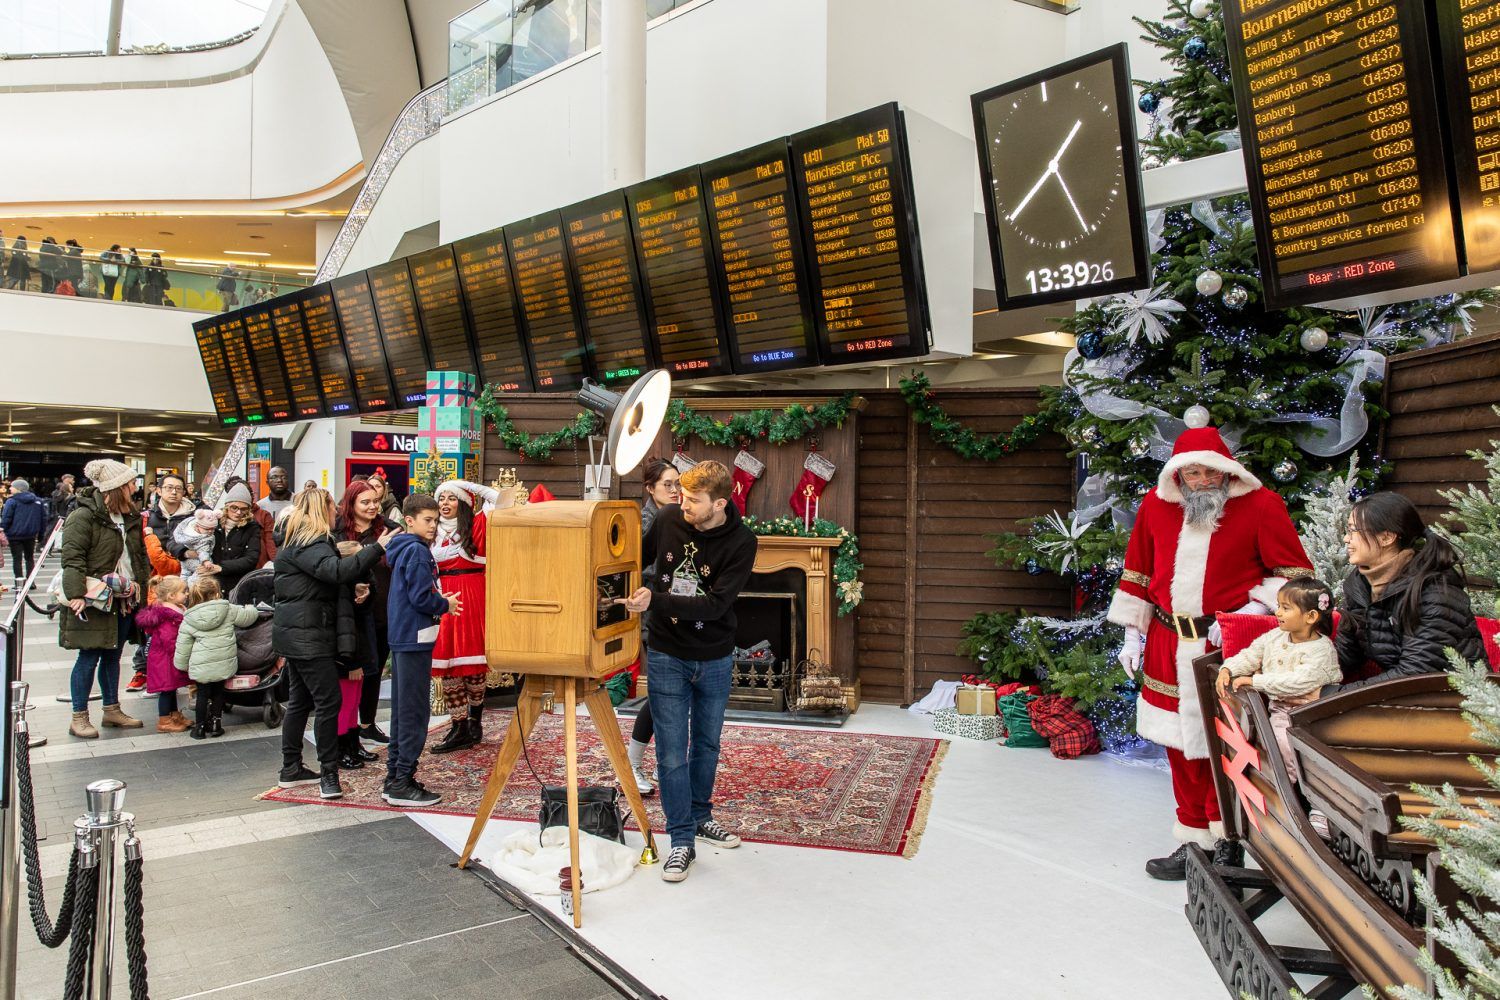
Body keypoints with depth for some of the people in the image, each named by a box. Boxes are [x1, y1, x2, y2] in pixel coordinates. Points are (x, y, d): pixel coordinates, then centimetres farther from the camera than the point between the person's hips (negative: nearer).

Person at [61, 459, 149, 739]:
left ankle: (112, 710, 26)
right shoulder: (83, 517, -14)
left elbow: (140, 553, 21)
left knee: (112, 655, 16)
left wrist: (142, 582, 13)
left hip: (123, 599, 7)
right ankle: (79, 718, 10)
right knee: (89, 657, -1)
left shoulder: (131, 516, 11)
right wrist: (76, 595, -28)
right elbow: (72, 559, -20)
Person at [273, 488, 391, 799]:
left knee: (300, 700, 15)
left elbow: (327, 577, 17)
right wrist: (377, 549, -30)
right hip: (308, 635, -11)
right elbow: (336, 570, -32)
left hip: (297, 634, 11)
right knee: (328, 701, -9)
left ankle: (291, 769, 23)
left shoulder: (298, 543, 19)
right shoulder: (308, 545, -15)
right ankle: (328, 773, -5)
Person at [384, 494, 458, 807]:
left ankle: (394, 777, 21)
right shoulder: (417, 552, -15)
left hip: (401, 638, 10)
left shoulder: (403, 550, 15)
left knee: (402, 709, 14)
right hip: (414, 639, -10)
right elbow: (421, 598, -20)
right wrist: (446, 605, -4)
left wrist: (440, 600, 10)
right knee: (415, 711, -4)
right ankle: (403, 784, 1)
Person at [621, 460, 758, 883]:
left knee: (707, 744, 18)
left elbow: (716, 603, -25)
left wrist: (656, 599, -32)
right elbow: (639, 557, 9)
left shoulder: (741, 542, -17)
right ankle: (682, 840, 10)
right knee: (672, 752, -1)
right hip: (667, 656, 0)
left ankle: (700, 816, 39)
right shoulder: (667, 519, -10)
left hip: (715, 659, 0)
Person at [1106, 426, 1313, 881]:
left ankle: (1225, 842, 14)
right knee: (1181, 747, 11)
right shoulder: (1156, 505, 5)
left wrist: (1250, 610, -15)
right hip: (1168, 645, 4)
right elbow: (1138, 572, 14)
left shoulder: (1262, 506, -6)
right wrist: (1133, 634, 12)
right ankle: (1194, 841, 24)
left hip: (1226, 647, -4)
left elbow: (1295, 573, -1)